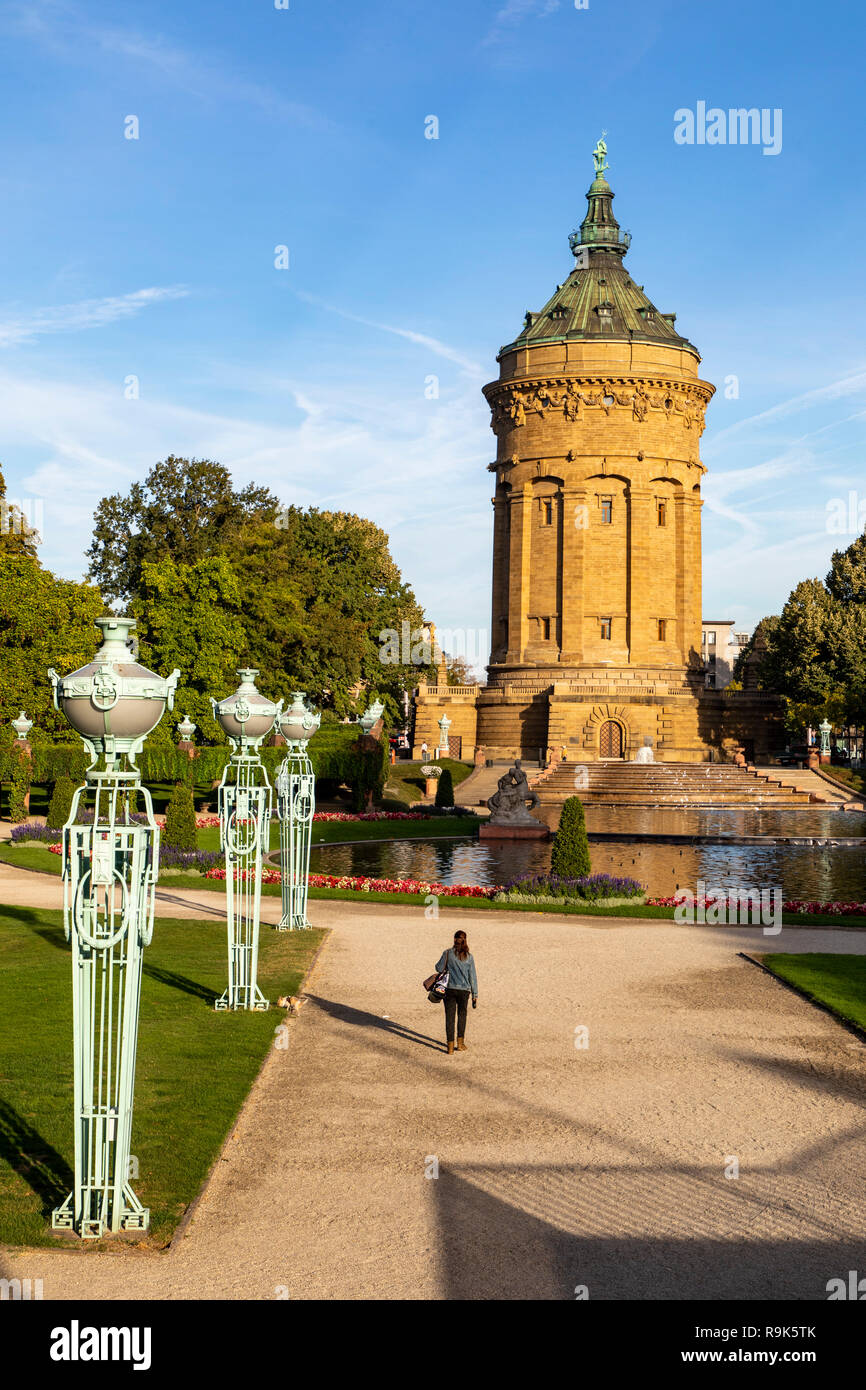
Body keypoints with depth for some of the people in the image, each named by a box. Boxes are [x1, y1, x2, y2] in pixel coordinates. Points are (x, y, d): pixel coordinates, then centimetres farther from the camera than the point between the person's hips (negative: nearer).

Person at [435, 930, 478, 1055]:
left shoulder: (447, 953, -5)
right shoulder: (468, 957, -1)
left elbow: (439, 968, 1)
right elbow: (472, 976, 2)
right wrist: (475, 994, 8)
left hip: (450, 989, -1)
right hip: (464, 990, 1)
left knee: (450, 1017, 4)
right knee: (462, 1015, 19)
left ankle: (450, 1046, 2)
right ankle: (460, 1042, 20)